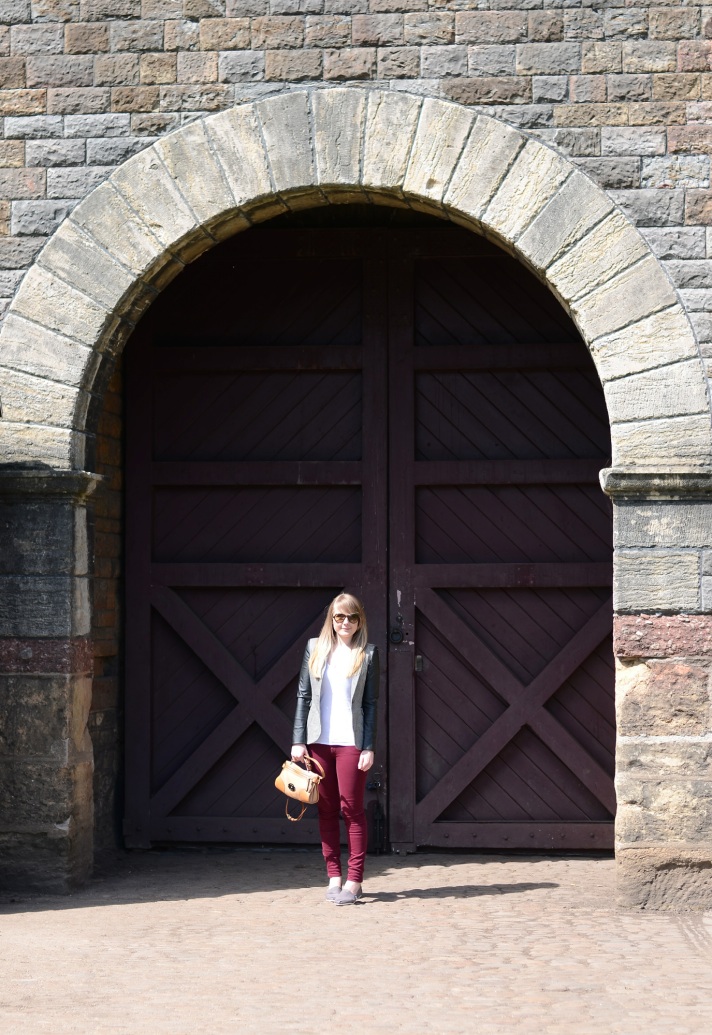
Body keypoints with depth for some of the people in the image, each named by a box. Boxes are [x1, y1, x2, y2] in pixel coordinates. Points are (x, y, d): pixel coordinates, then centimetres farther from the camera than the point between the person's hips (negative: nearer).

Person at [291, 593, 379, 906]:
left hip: (351, 742, -3)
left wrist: (369, 747, -6)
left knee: (352, 809, -2)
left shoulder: (367, 653, 1)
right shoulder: (315, 648, 7)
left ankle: (354, 880, 0)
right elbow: (303, 696, 8)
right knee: (326, 809, 6)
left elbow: (371, 703, 0)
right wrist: (299, 740, 1)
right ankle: (333, 876, 13)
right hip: (319, 740, 3)